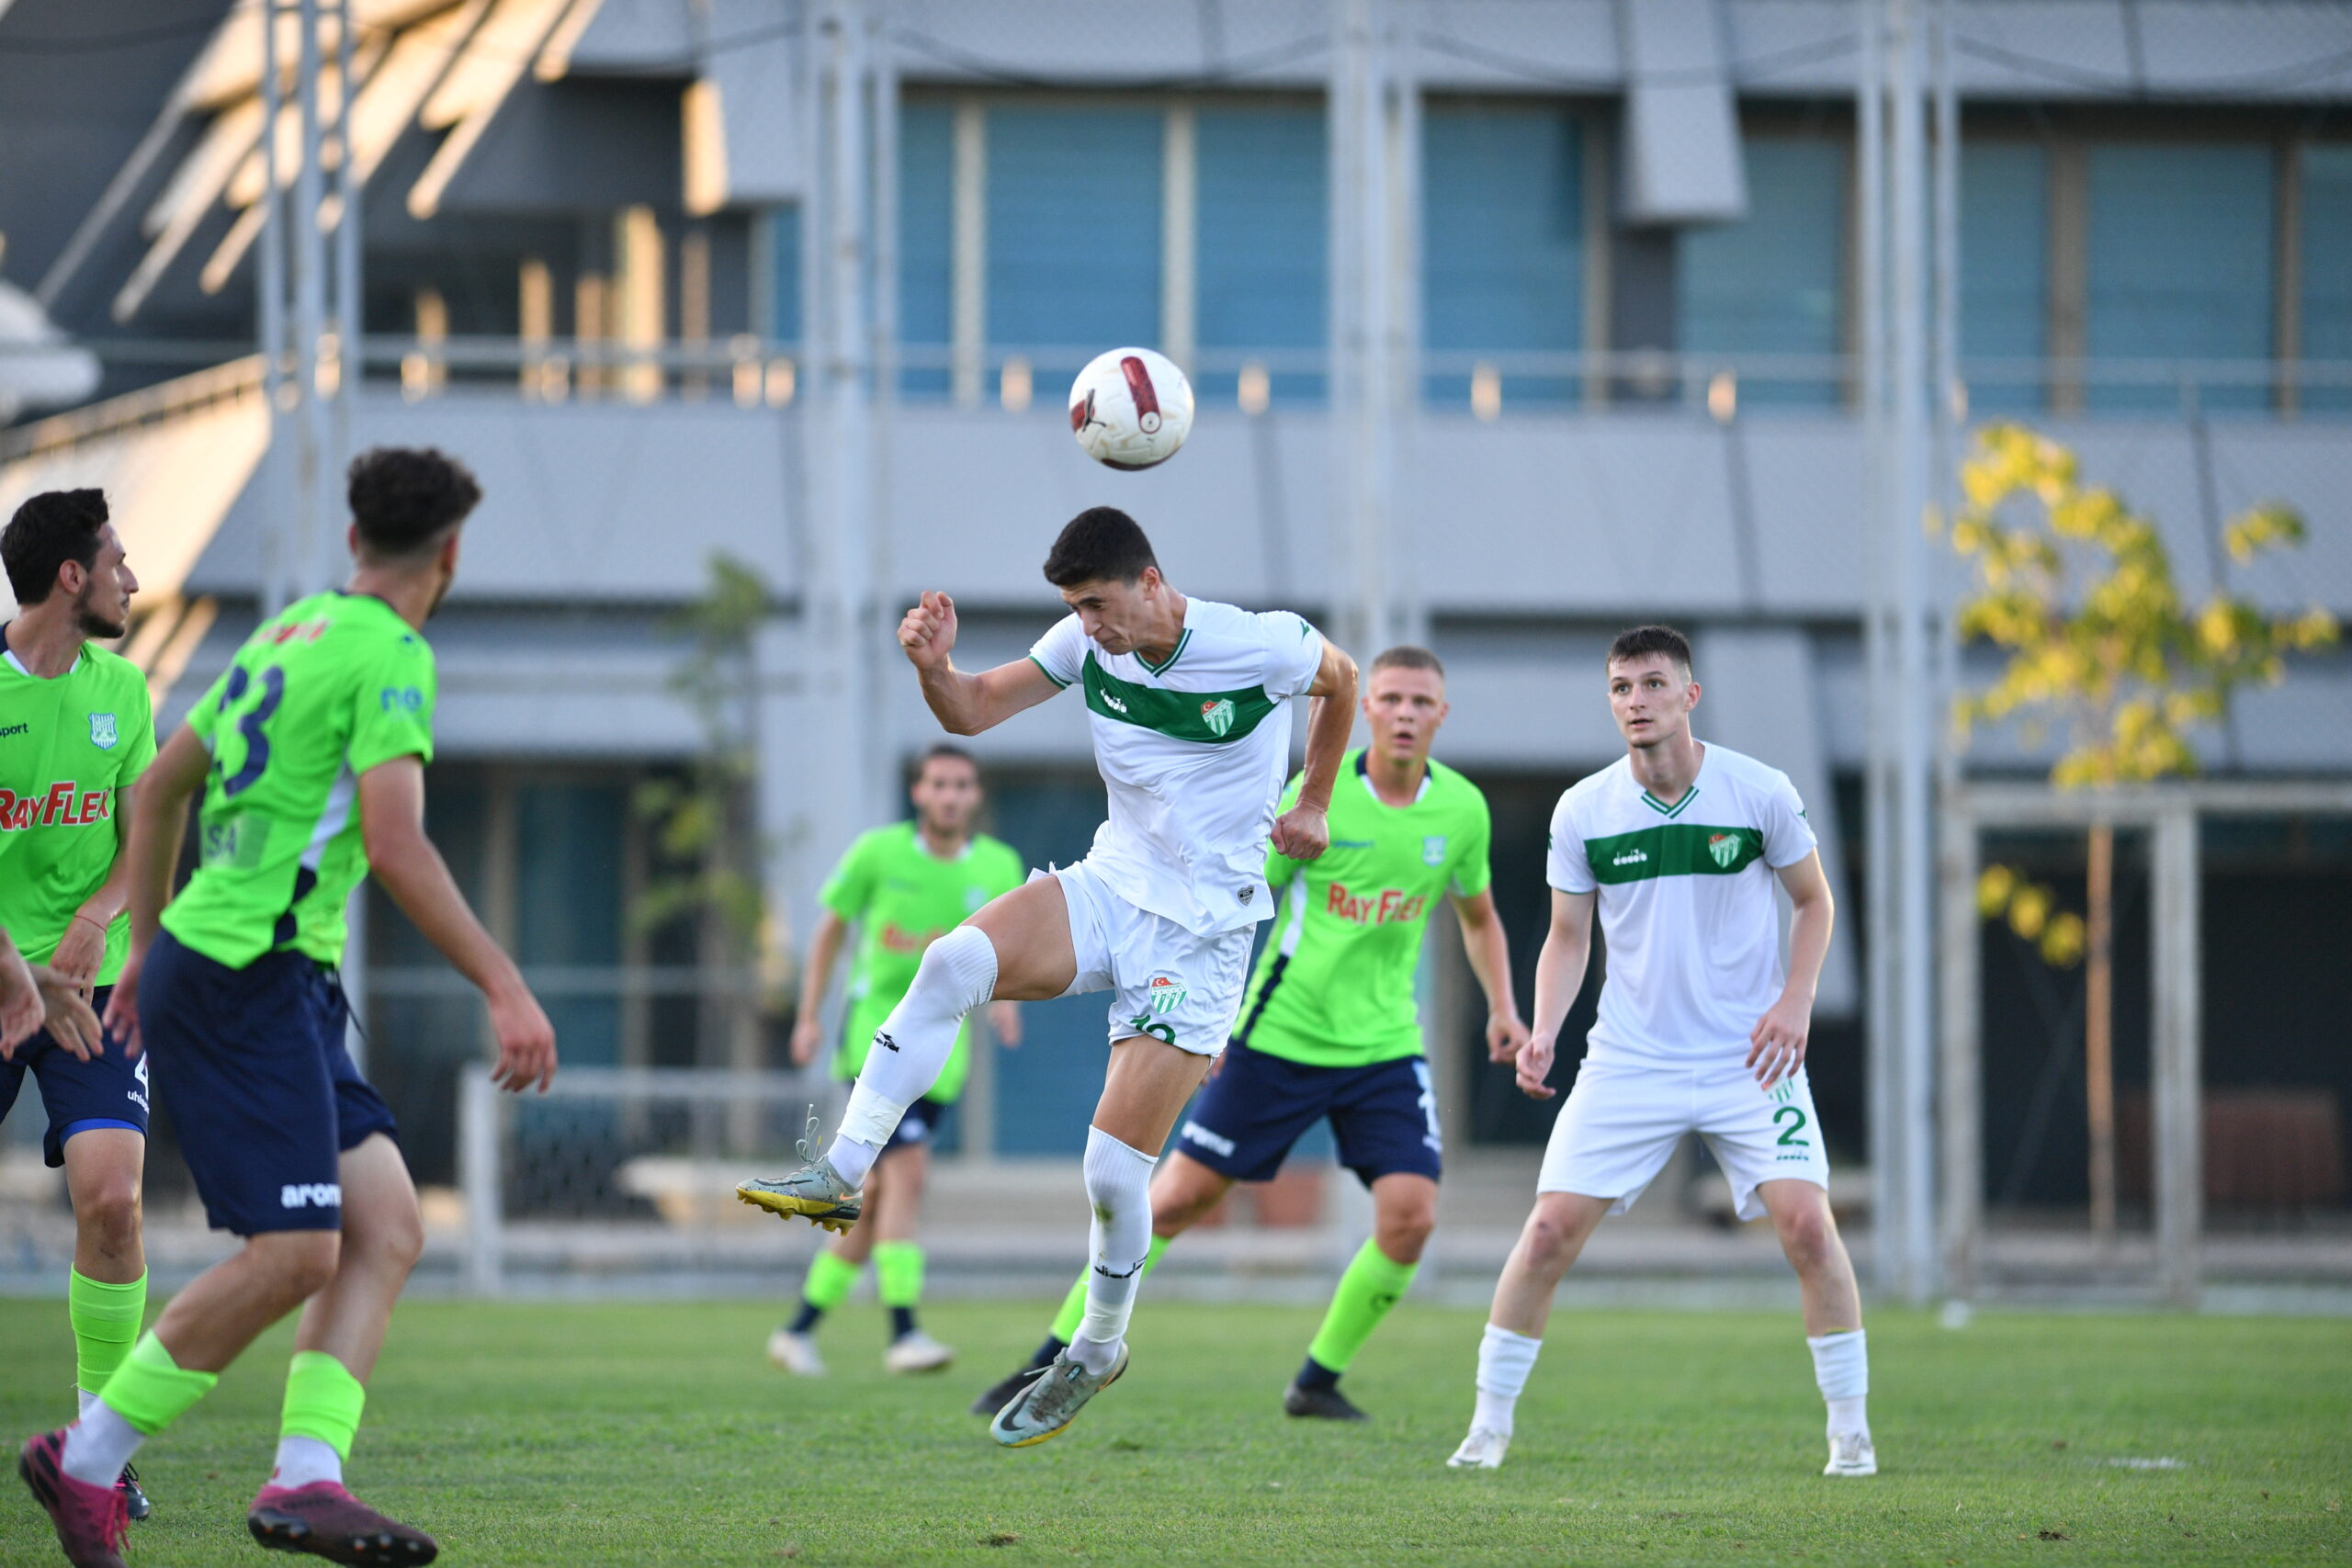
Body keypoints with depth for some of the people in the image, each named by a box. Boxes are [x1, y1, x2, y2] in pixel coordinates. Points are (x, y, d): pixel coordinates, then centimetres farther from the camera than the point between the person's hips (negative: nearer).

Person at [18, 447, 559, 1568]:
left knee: (388, 1224, 1)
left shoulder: (286, 635, 18)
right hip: (247, 977, -10)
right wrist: (505, 989, -20)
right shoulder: (389, 654, -10)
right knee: (293, 1254, -12)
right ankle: (86, 1459, -1)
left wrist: (147, 949, 33)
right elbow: (394, 846, -21)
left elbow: (159, 787, 25)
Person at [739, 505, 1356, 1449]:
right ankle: (840, 1177, -25)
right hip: (1111, 887, 4)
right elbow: (973, 711, 0)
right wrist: (934, 668, -22)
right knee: (956, 961, -28)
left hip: (1202, 931, -4)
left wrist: (1313, 803, 12)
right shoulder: (1088, 644, -2)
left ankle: (1099, 1349, 17)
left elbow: (1341, 679, 8)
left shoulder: (1260, 646, -14)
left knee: (1114, 1165, -9)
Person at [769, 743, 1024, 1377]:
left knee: (879, 1195, 7)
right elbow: (832, 927, 7)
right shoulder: (878, 851, -4)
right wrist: (809, 1017, 5)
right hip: (875, 1032, -4)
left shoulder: (999, 866, 2)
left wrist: (1006, 998, -11)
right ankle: (903, 1332, -24)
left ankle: (801, 1327, 19)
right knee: (907, 1173, -20)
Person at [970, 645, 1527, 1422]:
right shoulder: (1316, 796, -11)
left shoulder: (1462, 809, 1)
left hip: (1385, 1046, 3)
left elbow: (1478, 917, 20)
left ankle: (1319, 1380, 6)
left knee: (1410, 1217, -13)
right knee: (1176, 1198, -2)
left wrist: (1502, 1008, 8)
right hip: (1281, 1033, -3)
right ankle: (1053, 1363, 8)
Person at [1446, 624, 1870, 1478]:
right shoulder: (1582, 812, -2)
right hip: (1629, 1061, 1)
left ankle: (1851, 1431, -2)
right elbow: (1568, 936, 8)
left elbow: (1813, 899, 7)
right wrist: (1544, 1030, -8)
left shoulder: (1760, 792, -6)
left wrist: (1796, 1001, -8)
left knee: (1805, 1221, -16)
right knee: (1549, 1230, -7)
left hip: (1749, 1056, -1)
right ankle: (1488, 1425, 7)